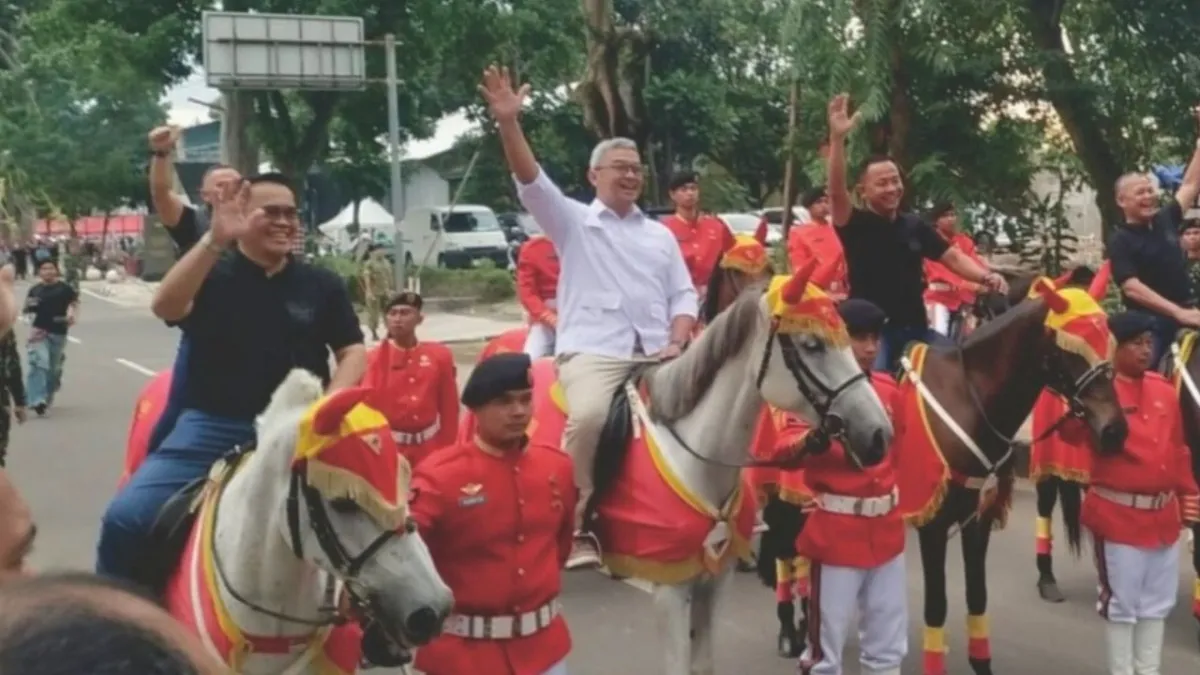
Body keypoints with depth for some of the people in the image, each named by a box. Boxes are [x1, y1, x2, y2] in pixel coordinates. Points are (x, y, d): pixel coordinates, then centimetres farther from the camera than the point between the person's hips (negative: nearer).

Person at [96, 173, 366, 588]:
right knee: (125, 518, -15)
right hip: (212, 427, -1)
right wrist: (215, 240, -27)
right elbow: (164, 307, -17)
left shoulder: (323, 286, 10)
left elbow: (353, 353, 8)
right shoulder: (212, 274, 3)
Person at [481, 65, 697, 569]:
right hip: (592, 351, -4)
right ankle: (577, 524, -18)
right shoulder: (574, 222, 11)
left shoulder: (660, 235, 22)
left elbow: (683, 295, 17)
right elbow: (531, 182, -5)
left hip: (656, 356, 4)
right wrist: (509, 123, -19)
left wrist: (676, 343, -2)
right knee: (589, 416, -33)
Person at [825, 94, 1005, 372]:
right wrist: (838, 139, -36)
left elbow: (953, 257, 12)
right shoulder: (855, 224, -5)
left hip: (915, 328, 6)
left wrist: (986, 277, -8)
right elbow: (836, 192, -23)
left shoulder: (915, 225, 11)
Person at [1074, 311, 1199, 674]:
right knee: (1122, 604, 5)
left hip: (1164, 514, 6)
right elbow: (1075, 430, -29)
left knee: (1157, 603, 16)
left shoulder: (1165, 390, 6)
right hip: (1119, 515, -6)